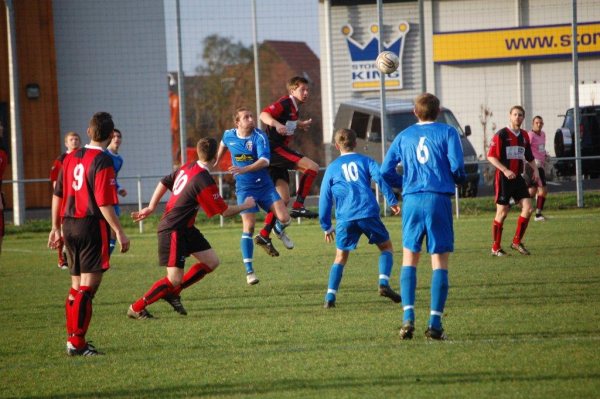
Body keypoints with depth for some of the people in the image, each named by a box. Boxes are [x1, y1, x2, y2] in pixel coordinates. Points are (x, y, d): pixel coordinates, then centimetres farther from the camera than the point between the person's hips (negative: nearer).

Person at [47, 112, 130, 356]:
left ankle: (73, 339, 21)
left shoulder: (71, 158, 10)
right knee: (88, 287, -5)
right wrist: (119, 232, -14)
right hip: (92, 226, -8)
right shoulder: (102, 161, -12)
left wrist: (56, 228, 23)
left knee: (76, 286, 16)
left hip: (69, 226, 8)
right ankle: (77, 343, -7)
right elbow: (104, 203, -18)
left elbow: (57, 195, 15)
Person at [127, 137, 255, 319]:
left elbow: (164, 182, 11)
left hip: (185, 228, 10)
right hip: (173, 231, -10)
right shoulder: (204, 181, -23)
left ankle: (173, 292, 16)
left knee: (212, 261, 8)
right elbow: (225, 211, -15)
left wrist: (151, 207, 17)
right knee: (175, 279, -11)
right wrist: (246, 205, 1)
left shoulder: (188, 167, 2)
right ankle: (136, 308, -1)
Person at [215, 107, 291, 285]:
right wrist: (217, 159, 37)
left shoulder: (259, 136, -15)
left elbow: (265, 161, -29)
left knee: (284, 218, -13)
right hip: (245, 188, 1)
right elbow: (223, 144, 23)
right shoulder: (229, 135, -3)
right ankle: (249, 271, -6)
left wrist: (245, 169, -41)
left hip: (264, 185, -1)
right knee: (248, 227, -11)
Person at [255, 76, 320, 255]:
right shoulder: (284, 103, -10)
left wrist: (300, 124, 35)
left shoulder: (294, 108, 19)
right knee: (312, 167, -18)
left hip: (278, 152, 10)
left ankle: (264, 236, 6)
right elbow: (264, 115, -24)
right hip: (274, 148, -10)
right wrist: (276, 124, -41)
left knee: (283, 198, 7)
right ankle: (298, 207, -17)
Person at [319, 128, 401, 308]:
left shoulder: (332, 168, 19)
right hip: (368, 212, -1)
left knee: (341, 257, 14)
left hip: (345, 218, 1)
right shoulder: (365, 161, 15)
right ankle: (383, 283, -8)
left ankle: (330, 297, 1)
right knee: (386, 247, 15)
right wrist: (392, 201, -7)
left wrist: (326, 226, 21)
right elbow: (380, 177, -4)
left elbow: (325, 198, 17)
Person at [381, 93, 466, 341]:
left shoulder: (404, 136, 12)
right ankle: (434, 324, -4)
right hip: (439, 199, -2)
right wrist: (460, 180, 14)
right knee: (440, 262, 2)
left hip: (412, 201, 2)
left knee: (409, 259, 12)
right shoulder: (447, 132, 3)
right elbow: (457, 167, -8)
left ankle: (408, 318, -3)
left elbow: (386, 172, 8)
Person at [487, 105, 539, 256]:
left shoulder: (524, 135, 12)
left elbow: (529, 156, 24)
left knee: (527, 208, -6)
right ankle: (495, 248, 7)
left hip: (518, 178, 6)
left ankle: (517, 242, 7)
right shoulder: (501, 134, -8)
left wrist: (535, 169, 8)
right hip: (503, 178, -6)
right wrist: (505, 170, -22)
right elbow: (491, 156, -13)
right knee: (502, 213, -3)